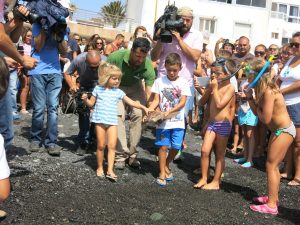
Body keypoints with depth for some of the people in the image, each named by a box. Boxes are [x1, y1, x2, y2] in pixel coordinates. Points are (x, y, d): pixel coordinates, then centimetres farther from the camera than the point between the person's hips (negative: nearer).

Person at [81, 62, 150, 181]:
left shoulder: (118, 92, 6)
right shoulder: (98, 89, 3)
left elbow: (131, 102, 6)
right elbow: (91, 103, 10)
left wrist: (143, 107, -5)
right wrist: (85, 99, -11)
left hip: (112, 122, 1)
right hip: (100, 120, -1)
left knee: (112, 145, -8)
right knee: (101, 145, 4)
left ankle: (110, 170, -7)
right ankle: (100, 168, 20)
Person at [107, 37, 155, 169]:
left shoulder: (148, 67, -29)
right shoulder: (117, 57, -32)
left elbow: (149, 91, -31)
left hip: (136, 87, 2)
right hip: (117, 87, -1)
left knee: (138, 115, -11)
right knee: (119, 115, -15)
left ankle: (132, 154, 3)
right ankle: (120, 155, -7)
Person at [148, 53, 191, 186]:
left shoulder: (183, 83, 0)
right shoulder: (159, 81, 1)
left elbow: (182, 103, -7)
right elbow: (156, 100, 1)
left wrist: (169, 111, -20)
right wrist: (150, 110, -18)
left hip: (178, 121, 1)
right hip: (163, 121, 0)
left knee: (176, 147, 3)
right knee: (163, 146, -3)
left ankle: (166, 165, 31)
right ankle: (162, 173, 14)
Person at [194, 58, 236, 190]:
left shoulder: (230, 88, -10)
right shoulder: (213, 86, 8)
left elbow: (219, 104, -22)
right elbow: (203, 101, 7)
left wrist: (214, 88, -16)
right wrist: (209, 88, -3)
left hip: (223, 124, -5)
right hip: (211, 122, 6)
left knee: (220, 155, 6)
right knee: (204, 151, -2)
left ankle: (216, 182, 15)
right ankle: (203, 178, 10)